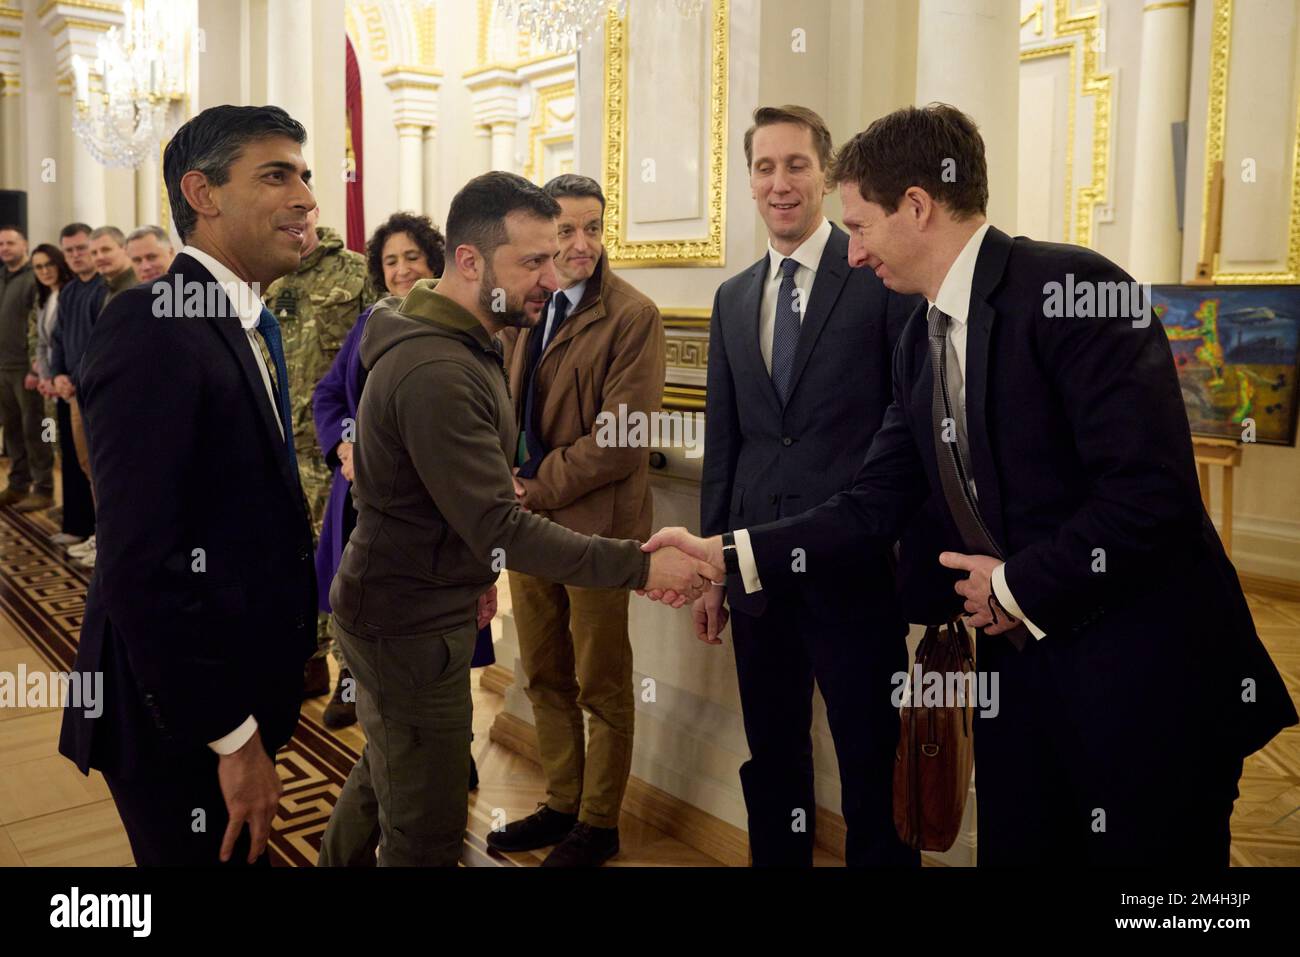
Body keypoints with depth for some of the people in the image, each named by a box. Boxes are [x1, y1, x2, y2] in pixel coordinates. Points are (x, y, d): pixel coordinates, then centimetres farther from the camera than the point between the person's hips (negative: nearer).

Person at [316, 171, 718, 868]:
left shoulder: (465, 346, 6)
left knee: (387, 768, 28)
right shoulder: (436, 373, -27)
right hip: (410, 627, -10)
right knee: (427, 832, 1)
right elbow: (501, 532, -30)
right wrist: (643, 567, -30)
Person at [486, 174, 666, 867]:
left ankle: (598, 824, 25)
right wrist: (507, 481, -3)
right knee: (544, 676, 17)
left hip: (596, 522, -6)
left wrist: (543, 486, -14)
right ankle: (562, 804, 34)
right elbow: (503, 405, 14)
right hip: (527, 519, 6)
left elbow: (623, 434, -18)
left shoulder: (631, 315, -11)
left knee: (601, 685, 8)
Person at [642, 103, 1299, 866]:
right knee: (1017, 849, 17)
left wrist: (1018, 587, -14)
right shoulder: (922, 340, 9)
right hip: (1021, 666, 8)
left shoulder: (1071, 286, -17)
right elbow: (876, 505, 8)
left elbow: (1153, 487, -24)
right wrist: (727, 552, 4)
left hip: (1146, 671, -7)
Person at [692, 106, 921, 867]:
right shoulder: (733, 299, 12)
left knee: (873, 767, 6)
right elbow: (723, 441, 14)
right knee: (772, 760, 17)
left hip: (856, 568, -5)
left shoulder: (883, 275, -5)